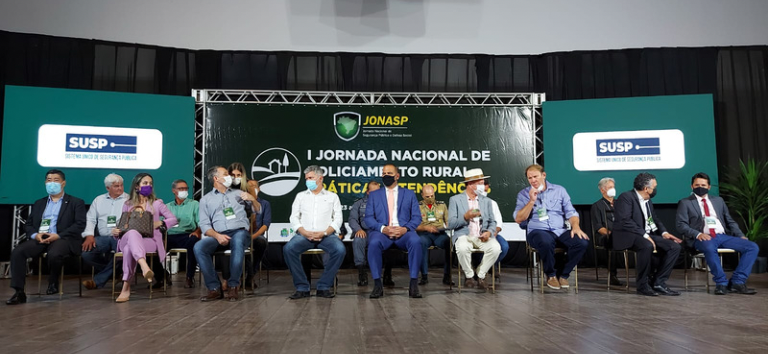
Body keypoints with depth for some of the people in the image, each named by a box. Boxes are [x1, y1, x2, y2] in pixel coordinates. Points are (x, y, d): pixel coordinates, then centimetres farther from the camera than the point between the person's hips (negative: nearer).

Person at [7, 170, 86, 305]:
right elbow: (28, 224, 19)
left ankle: (54, 282, -5)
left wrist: (58, 235, -15)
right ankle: (19, 293, -18)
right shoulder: (39, 203, 25)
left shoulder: (76, 202, 9)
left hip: (62, 239, -5)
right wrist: (35, 234, -5)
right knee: (17, 252, -23)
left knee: (54, 254, -36)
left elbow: (80, 224, -3)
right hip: (39, 239, 5)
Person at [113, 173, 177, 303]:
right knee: (132, 233, -41)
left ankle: (126, 288, -41)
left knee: (129, 248, -38)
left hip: (150, 240, 0)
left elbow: (173, 219, 13)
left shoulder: (157, 203, 16)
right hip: (128, 239, 1)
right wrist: (116, 231, -3)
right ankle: (145, 267, -66)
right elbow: (123, 225, 20)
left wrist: (160, 223, -6)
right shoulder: (128, 204, 20)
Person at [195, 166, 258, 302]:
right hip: (218, 235, 1)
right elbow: (204, 225, 6)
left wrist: (252, 199, 1)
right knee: (198, 247, -30)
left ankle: (233, 286, -28)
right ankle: (214, 288, -24)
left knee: (237, 241, -37)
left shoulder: (238, 193, 23)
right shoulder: (206, 199, 18)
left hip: (240, 231, 0)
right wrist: (217, 236, -15)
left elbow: (257, 211, 23)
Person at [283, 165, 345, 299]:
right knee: (288, 249, -29)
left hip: (326, 235, -1)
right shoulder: (301, 196, 21)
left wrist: (324, 233, -11)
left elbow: (338, 219, 6)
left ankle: (324, 286, -18)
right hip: (304, 235, 1)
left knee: (340, 250, -32)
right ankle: (302, 287, -18)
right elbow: (294, 218, 11)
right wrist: (304, 232, -8)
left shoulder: (332, 196, 16)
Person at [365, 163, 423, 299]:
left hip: (403, 232, 0)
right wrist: (383, 228, -13)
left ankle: (414, 284, -25)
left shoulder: (409, 194, 19)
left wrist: (405, 228, -12)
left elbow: (416, 217, 10)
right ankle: (377, 285, -25)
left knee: (416, 241, -34)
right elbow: (368, 218, 8)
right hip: (381, 231, 0)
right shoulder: (374, 195, 20)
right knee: (374, 243, -35)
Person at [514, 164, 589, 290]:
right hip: (538, 231, -3)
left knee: (583, 242, -26)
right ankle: (551, 275, -8)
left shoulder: (559, 190, 15)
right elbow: (518, 219, 0)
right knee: (546, 242, -38)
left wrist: (575, 226, -9)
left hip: (560, 231, 3)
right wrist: (532, 201, -7)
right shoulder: (524, 194, 9)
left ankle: (563, 274, -3)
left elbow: (570, 212, 11)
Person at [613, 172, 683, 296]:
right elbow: (625, 221, -21)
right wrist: (644, 235, -25)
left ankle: (658, 282, -6)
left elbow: (655, 220, 23)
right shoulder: (626, 197, -10)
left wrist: (664, 232, 2)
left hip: (647, 236, 9)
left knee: (674, 246, -9)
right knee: (647, 246, -37)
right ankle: (643, 285, -21)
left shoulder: (648, 201, 18)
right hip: (628, 236, -9)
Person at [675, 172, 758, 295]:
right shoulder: (685, 203, 9)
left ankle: (737, 282, -13)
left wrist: (740, 236, 5)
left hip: (723, 236, 5)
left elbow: (729, 221, 23)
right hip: (703, 238, -5)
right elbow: (681, 224, -1)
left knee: (752, 247, -14)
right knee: (709, 248, -39)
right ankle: (722, 283, -23)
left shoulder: (718, 200, 24)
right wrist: (697, 234, -18)